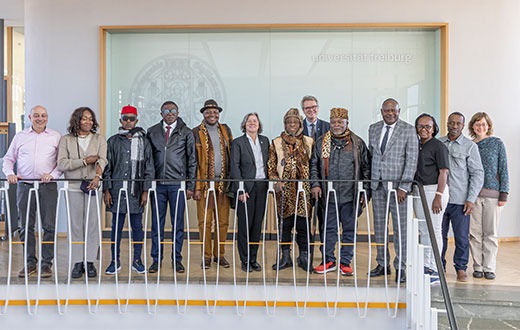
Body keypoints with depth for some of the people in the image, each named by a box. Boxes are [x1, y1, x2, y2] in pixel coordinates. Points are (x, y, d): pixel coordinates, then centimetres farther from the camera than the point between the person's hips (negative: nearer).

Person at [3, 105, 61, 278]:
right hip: (25, 185, 2)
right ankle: (30, 262, 17)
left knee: (49, 226, -2)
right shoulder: (20, 136, 13)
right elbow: (8, 158, 15)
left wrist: (53, 174, -10)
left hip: (48, 186, -2)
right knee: (26, 226, 5)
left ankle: (46, 263, 8)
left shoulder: (56, 137, 8)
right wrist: (10, 173, -3)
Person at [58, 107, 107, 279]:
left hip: (93, 186, 0)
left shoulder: (99, 139, 9)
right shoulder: (66, 140, 8)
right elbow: (61, 164, -3)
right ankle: (78, 263, 11)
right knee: (76, 225, 2)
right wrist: (85, 161, -9)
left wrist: (97, 176, -25)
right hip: (73, 187, 0)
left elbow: (102, 160, -7)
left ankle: (90, 262, 9)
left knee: (92, 224, 0)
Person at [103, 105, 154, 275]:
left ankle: (137, 260, 19)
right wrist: (106, 190, 1)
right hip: (117, 191, 0)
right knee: (116, 227, 7)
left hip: (137, 192, 0)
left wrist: (145, 190, -2)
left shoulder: (143, 141, 6)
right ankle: (115, 261, 19)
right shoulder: (113, 141, 7)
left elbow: (149, 168, 4)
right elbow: (107, 167, 7)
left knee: (137, 226, 7)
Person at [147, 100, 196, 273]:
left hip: (178, 184, -1)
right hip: (157, 184, 1)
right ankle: (156, 259, 17)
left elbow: (192, 160, 5)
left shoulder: (186, 133, 6)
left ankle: (177, 259, 16)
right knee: (157, 223, 6)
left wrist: (190, 186, 0)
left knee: (178, 223, 4)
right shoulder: (152, 132, 10)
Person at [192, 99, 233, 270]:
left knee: (223, 221, 7)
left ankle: (220, 254, 20)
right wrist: (196, 186, -8)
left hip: (224, 183, 3)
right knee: (205, 222, 1)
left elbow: (232, 155, 15)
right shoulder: (196, 133, 0)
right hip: (205, 183, -3)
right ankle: (206, 256, 14)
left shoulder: (225, 130, 13)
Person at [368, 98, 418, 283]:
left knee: (400, 226, 0)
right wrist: (368, 180, 9)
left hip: (398, 184, -4)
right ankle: (382, 264, 21)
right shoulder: (373, 129, 11)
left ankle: (400, 267, 12)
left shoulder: (409, 130, -3)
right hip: (377, 184, 5)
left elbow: (412, 160, -8)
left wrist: (404, 187, -14)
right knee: (379, 225, 9)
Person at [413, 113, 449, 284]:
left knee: (434, 230, -3)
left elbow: (443, 172, -11)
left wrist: (438, 196, -18)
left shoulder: (438, 146, -6)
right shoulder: (416, 146, 14)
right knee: (423, 230, 12)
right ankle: (425, 266, 22)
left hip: (434, 190, -7)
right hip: (418, 191, 7)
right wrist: (411, 190, 11)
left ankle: (435, 270, 5)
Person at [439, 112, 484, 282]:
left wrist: (471, 199, -8)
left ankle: (461, 268, 18)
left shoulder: (470, 146, 1)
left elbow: (478, 174, -1)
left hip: (460, 200, -2)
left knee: (462, 237, 4)